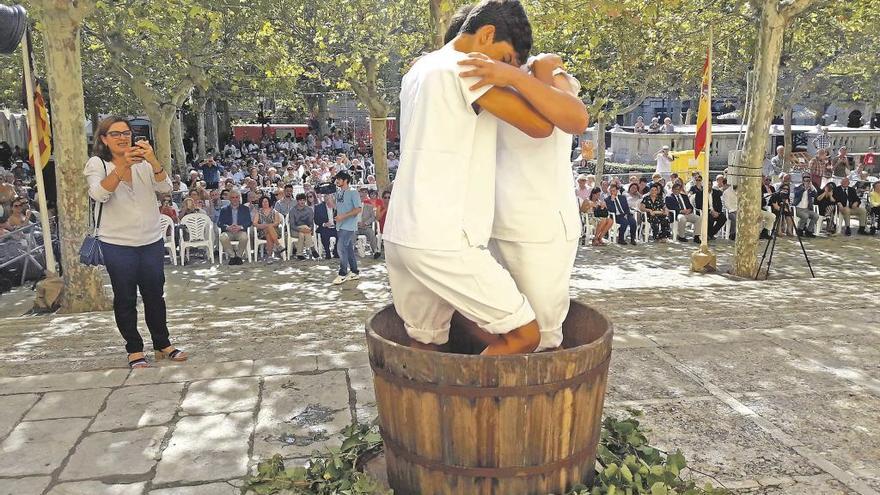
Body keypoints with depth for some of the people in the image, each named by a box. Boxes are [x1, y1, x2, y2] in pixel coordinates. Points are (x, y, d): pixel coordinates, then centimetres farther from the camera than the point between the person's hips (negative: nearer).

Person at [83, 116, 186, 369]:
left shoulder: (144, 162, 4)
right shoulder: (97, 163, -2)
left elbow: (166, 188, -9)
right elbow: (99, 194, -20)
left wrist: (153, 161, -26)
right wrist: (123, 166, -31)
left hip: (152, 240, 2)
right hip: (117, 244, -2)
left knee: (155, 295, 10)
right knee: (125, 298, 6)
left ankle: (162, 344, 22)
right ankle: (134, 349, 18)